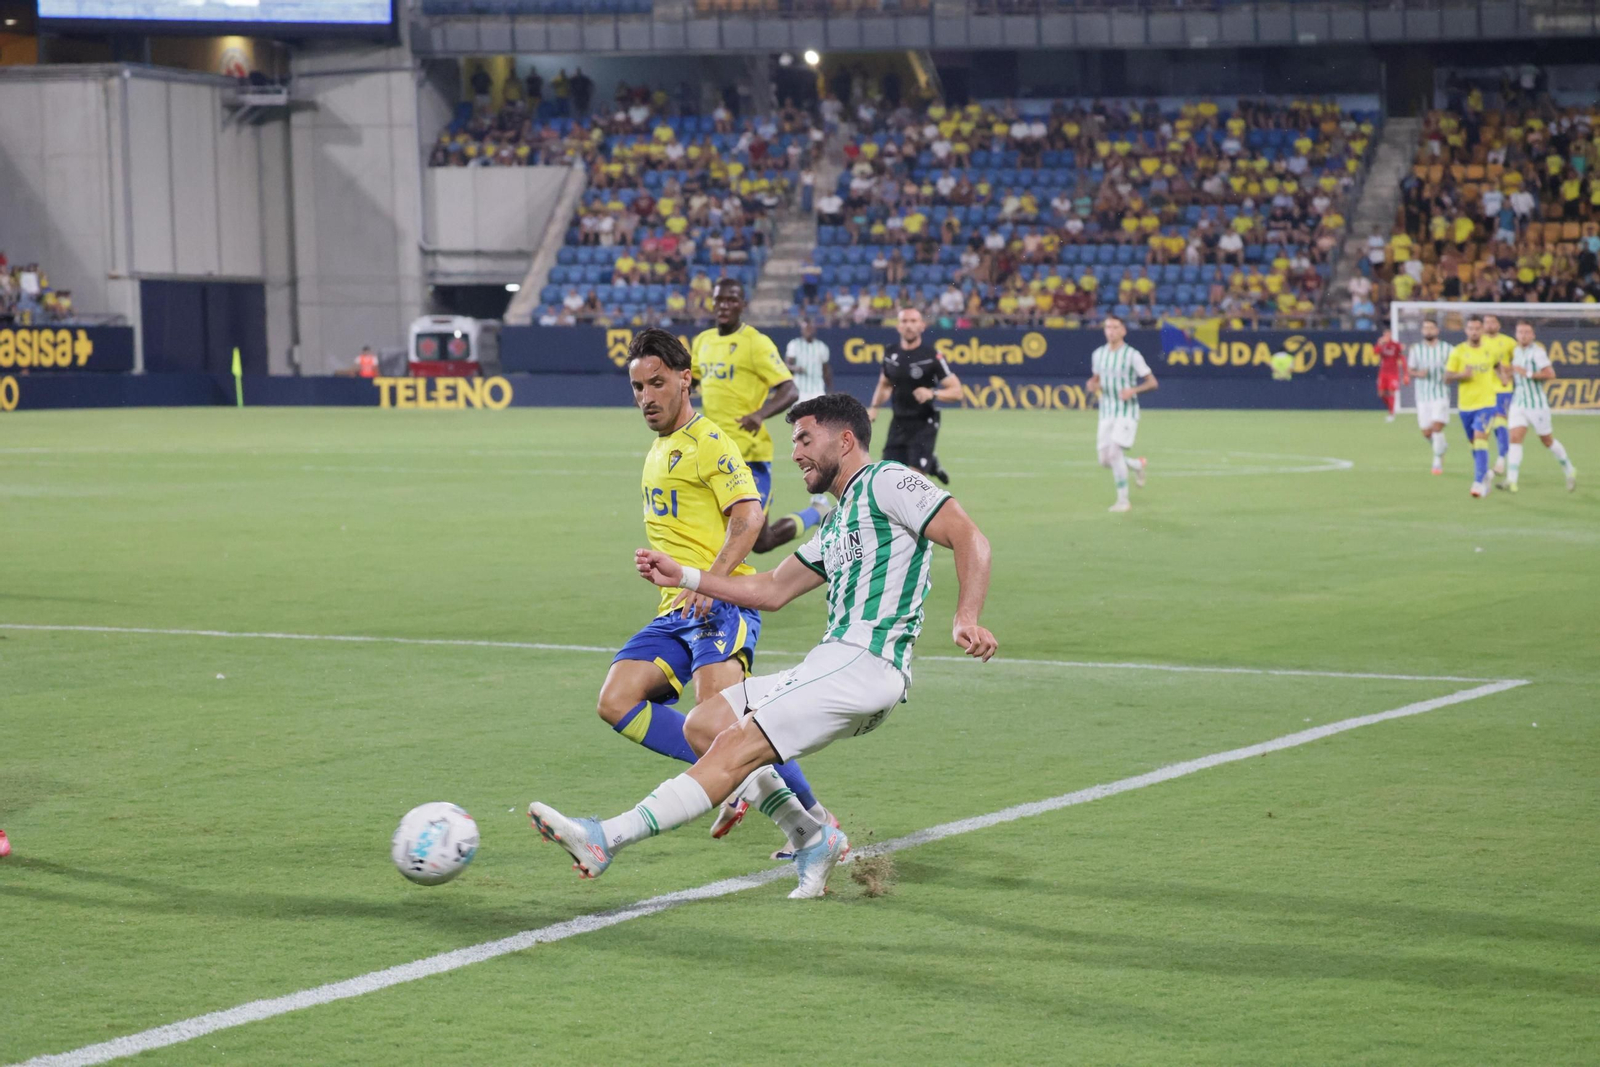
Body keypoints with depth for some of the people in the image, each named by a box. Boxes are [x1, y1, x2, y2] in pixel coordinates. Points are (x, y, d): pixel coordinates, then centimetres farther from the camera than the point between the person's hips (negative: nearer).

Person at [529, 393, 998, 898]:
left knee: (738, 747, -16)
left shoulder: (887, 482, -2)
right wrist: (683, 577, 25)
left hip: (863, 666, -10)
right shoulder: (837, 524, 26)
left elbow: (969, 537, -13)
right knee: (704, 724, 8)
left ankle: (605, 839, -22)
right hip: (832, 664, 10)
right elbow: (772, 590, 32)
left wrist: (967, 617, -27)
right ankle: (812, 838, 3)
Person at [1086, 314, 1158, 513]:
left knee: (1114, 453, -19)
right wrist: (1092, 385, -3)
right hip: (1106, 413, 6)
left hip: (1127, 412, -6)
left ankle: (1123, 500, -9)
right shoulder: (1098, 354, 7)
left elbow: (1152, 382, -7)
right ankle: (1138, 465, 32)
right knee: (1105, 460, 2)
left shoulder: (1132, 355, -9)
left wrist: (1133, 390, -24)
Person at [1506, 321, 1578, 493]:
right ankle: (1512, 480, -18)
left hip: (1537, 404, -6)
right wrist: (1510, 377, 10)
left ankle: (1569, 471, 29)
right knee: (1515, 438, -11)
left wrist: (1528, 373, -24)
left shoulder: (1537, 351, -13)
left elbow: (1550, 374, -24)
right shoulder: (1516, 351, 10)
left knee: (1547, 440, 8)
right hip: (1518, 404, 6)